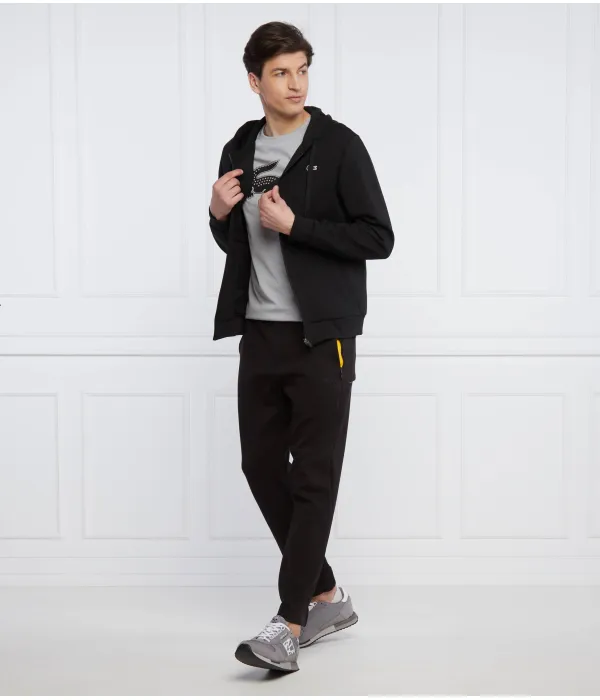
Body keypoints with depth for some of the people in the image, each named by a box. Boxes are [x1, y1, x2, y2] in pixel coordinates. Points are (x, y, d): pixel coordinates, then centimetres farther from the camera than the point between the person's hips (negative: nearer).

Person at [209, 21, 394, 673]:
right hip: (260, 334, 6)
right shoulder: (239, 150, 10)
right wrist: (220, 214, -3)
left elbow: (378, 238, -11)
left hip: (320, 337, -6)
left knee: (315, 476, -4)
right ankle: (326, 596, 24)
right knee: (262, 464, 9)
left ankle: (288, 626, -2)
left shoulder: (339, 146, -7)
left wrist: (294, 225, -17)